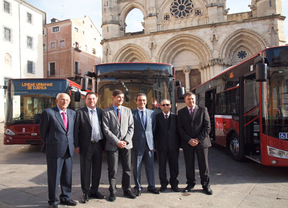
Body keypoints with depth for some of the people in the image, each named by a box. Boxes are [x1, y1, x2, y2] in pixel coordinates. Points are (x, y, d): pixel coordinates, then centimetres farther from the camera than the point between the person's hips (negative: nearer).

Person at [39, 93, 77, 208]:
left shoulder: (72, 113, 9)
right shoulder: (48, 112, -6)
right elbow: (43, 131, 0)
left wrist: (72, 144, 11)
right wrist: (48, 145, 6)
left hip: (68, 150, 5)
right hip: (54, 150, -5)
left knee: (67, 176, 13)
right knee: (53, 176, 5)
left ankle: (65, 197, 28)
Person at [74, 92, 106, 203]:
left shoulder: (101, 112, 8)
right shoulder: (80, 112, -2)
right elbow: (76, 130, -4)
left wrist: (104, 143, 4)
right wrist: (77, 145, -9)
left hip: (98, 144, 4)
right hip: (86, 145, -4)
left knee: (97, 169, 13)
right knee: (85, 170, 6)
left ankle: (94, 191, 28)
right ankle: (86, 193, 20)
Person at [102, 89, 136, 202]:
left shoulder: (128, 111, 11)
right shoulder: (107, 112, 0)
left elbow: (131, 127, 7)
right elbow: (106, 130, -6)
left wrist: (126, 140, -7)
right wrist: (117, 142, -13)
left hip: (126, 144, 3)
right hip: (112, 145, -3)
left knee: (127, 169, 9)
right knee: (112, 170, 4)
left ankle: (127, 190, 24)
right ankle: (112, 192, 18)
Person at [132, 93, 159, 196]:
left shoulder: (152, 113, 10)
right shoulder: (132, 113, -2)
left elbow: (154, 128, 13)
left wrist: (153, 141, 7)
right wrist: (131, 141, -5)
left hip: (149, 143, 3)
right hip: (137, 144, -3)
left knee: (150, 166, 10)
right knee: (137, 167, 6)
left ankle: (151, 186, 23)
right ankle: (138, 187, 20)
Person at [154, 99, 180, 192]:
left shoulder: (175, 117, 7)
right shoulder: (157, 117, 2)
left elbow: (178, 131, 7)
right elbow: (154, 131, 0)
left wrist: (179, 144, 0)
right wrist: (155, 145, -6)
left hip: (173, 146, 1)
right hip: (161, 146, -1)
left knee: (174, 166, 9)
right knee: (162, 166, 7)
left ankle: (174, 184, 24)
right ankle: (163, 184, 22)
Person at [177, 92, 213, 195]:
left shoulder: (203, 110, 2)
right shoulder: (181, 112, 6)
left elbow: (207, 127, -2)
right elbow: (180, 128, 2)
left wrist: (198, 139, -9)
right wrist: (189, 140, -10)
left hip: (201, 142, -1)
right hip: (187, 143, 1)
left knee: (203, 164, 6)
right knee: (189, 165, 9)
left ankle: (205, 185, 19)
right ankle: (190, 183, 24)